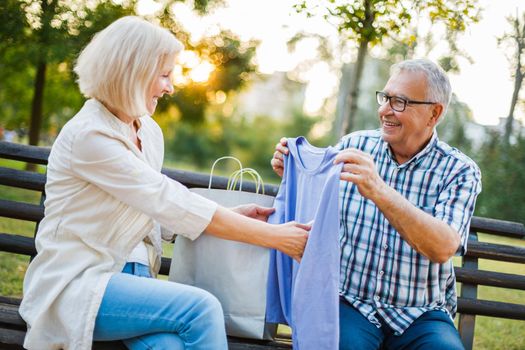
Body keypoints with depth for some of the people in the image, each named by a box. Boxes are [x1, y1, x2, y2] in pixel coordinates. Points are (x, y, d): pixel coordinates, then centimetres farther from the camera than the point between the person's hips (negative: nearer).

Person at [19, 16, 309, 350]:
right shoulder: (88, 135, -17)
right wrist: (275, 237, -21)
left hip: (130, 273, 6)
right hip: (76, 283, -6)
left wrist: (235, 217, 0)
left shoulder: (150, 132, 10)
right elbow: (172, 204, -22)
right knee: (201, 308, -26)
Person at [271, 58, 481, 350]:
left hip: (420, 314, 0)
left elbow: (443, 248, -21)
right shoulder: (354, 145, 4)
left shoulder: (459, 171, -3)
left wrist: (380, 192, -33)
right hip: (350, 301, 1)